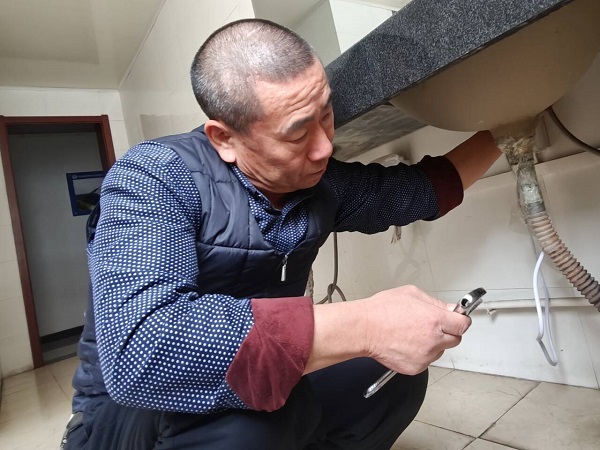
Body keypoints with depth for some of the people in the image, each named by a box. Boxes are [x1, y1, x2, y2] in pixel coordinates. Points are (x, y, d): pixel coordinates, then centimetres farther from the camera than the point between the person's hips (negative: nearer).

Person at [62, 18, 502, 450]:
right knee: (256, 406, -35)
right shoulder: (156, 177, -25)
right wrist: (364, 326, -40)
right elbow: (142, 351, -41)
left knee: (397, 374, -4)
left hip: (258, 394, 6)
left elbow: (425, 187, 9)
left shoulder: (324, 182, -7)